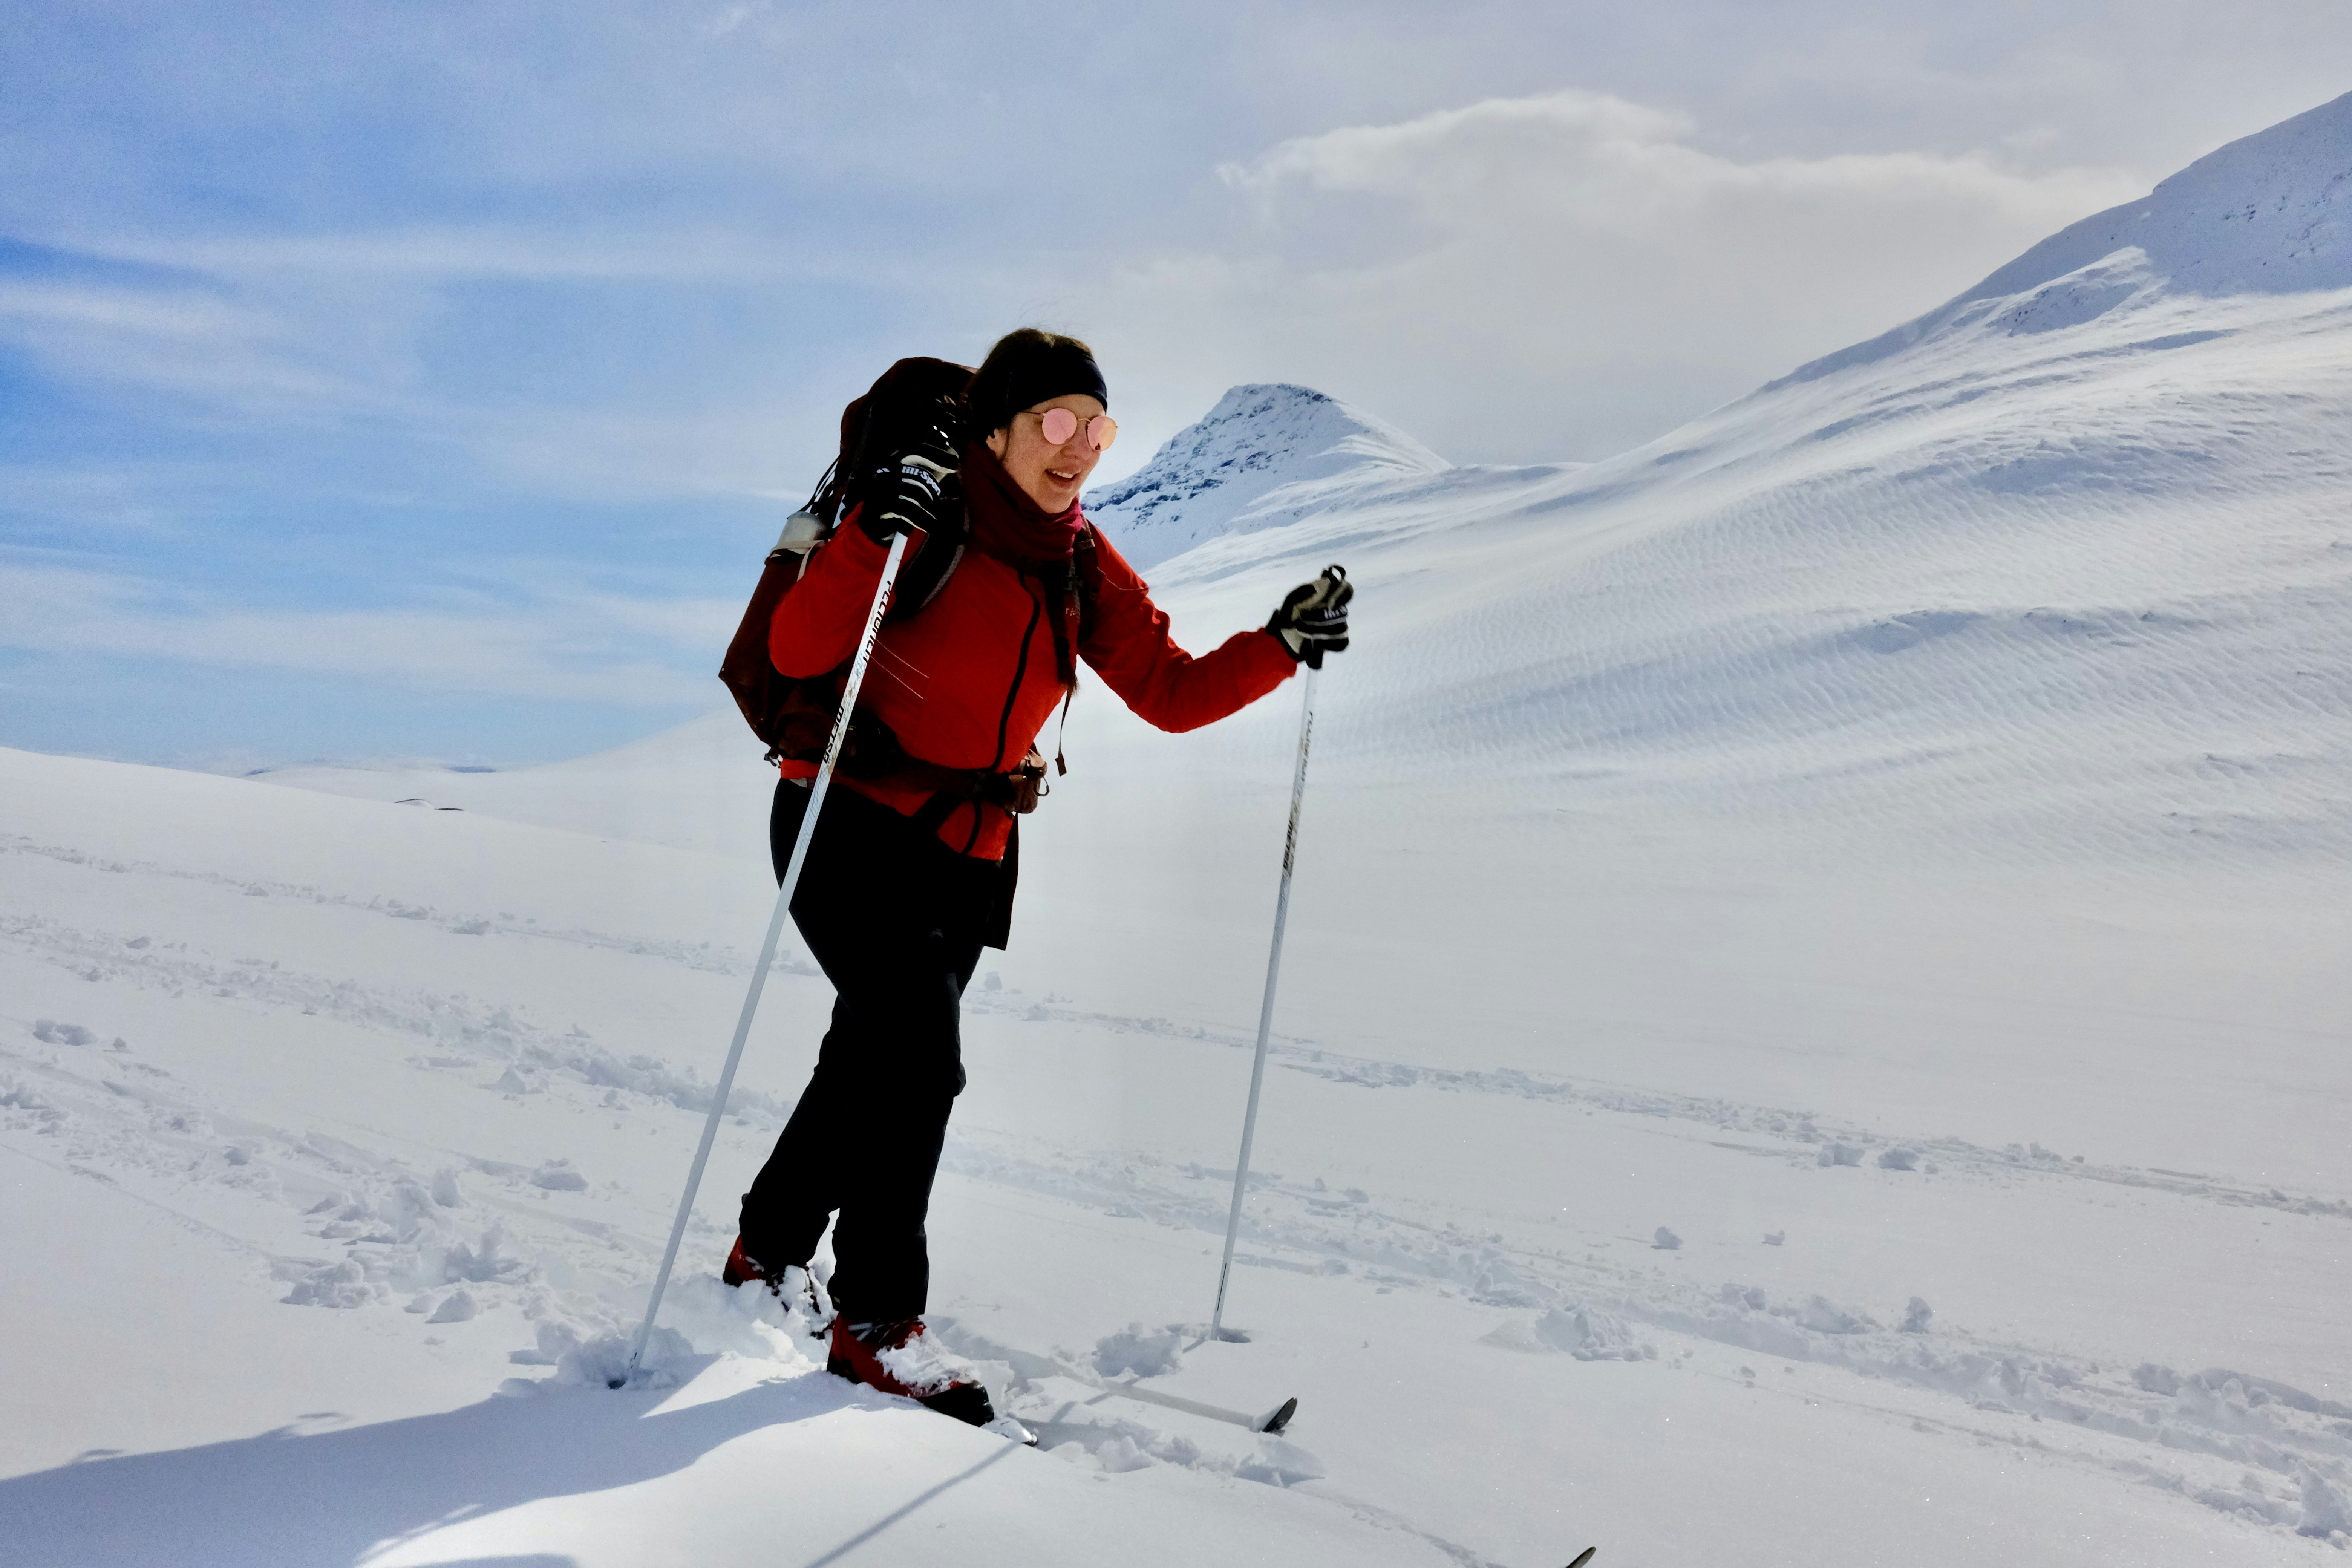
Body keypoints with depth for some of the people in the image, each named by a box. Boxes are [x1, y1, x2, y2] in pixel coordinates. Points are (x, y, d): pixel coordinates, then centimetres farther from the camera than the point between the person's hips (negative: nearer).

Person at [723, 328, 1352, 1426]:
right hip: (853, 830, -6)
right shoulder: (929, 525, -13)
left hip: (967, 859, 6)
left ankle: (769, 1258, 37)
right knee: (919, 1063, -15)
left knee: (874, 1066, 14)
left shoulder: (1082, 567, 5)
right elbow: (798, 653, -23)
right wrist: (874, 532, -36)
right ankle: (876, 1323, 2)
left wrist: (1284, 645, -4)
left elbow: (1172, 692, 7)